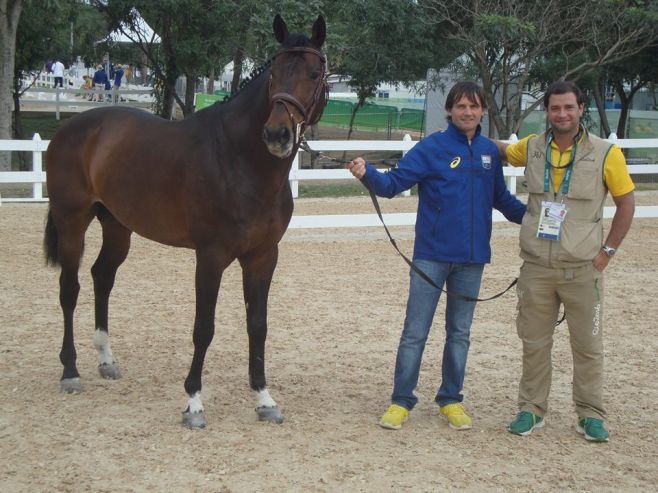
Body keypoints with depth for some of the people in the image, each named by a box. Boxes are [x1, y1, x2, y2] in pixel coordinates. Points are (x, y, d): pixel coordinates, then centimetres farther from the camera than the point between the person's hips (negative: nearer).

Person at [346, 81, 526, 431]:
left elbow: (501, 199, 20)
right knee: (414, 332, 1)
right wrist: (367, 174, -33)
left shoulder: (490, 152, 6)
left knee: (460, 333, 13)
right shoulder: (432, 148, -7)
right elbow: (393, 183, -14)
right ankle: (401, 402, 11)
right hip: (431, 256, -4)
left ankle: (451, 400, 26)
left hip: (472, 258, 4)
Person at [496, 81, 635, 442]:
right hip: (536, 267, 2)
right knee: (534, 342, 11)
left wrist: (607, 251, -3)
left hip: (583, 269, -2)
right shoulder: (531, 148, 1)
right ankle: (531, 409, 24)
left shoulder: (605, 153, -7)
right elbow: (500, 150, 23)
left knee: (588, 345, 6)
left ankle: (590, 415, 19)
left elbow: (626, 204, 1)